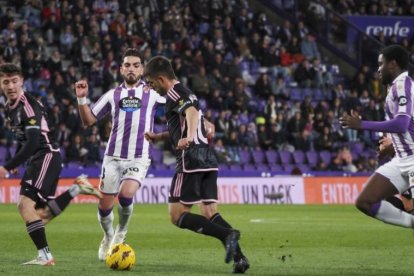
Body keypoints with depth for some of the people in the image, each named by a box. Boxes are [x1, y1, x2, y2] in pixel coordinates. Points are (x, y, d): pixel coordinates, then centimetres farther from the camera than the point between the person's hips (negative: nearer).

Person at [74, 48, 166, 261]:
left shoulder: (152, 93, 4)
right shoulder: (113, 95, 9)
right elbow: (88, 120, 10)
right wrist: (82, 99, -5)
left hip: (139, 158, -2)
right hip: (113, 157, 3)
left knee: (126, 194, -26)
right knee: (105, 205, 4)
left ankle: (121, 232, 3)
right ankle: (108, 237, 34)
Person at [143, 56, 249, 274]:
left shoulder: (174, 93, -5)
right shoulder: (185, 94, 25)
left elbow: (192, 112, -27)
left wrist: (189, 137, -43)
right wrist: (159, 137, 43)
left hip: (191, 160, -10)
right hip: (208, 159, 10)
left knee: (178, 216, -7)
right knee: (210, 213, 8)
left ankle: (227, 234, -23)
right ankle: (238, 257, -8)